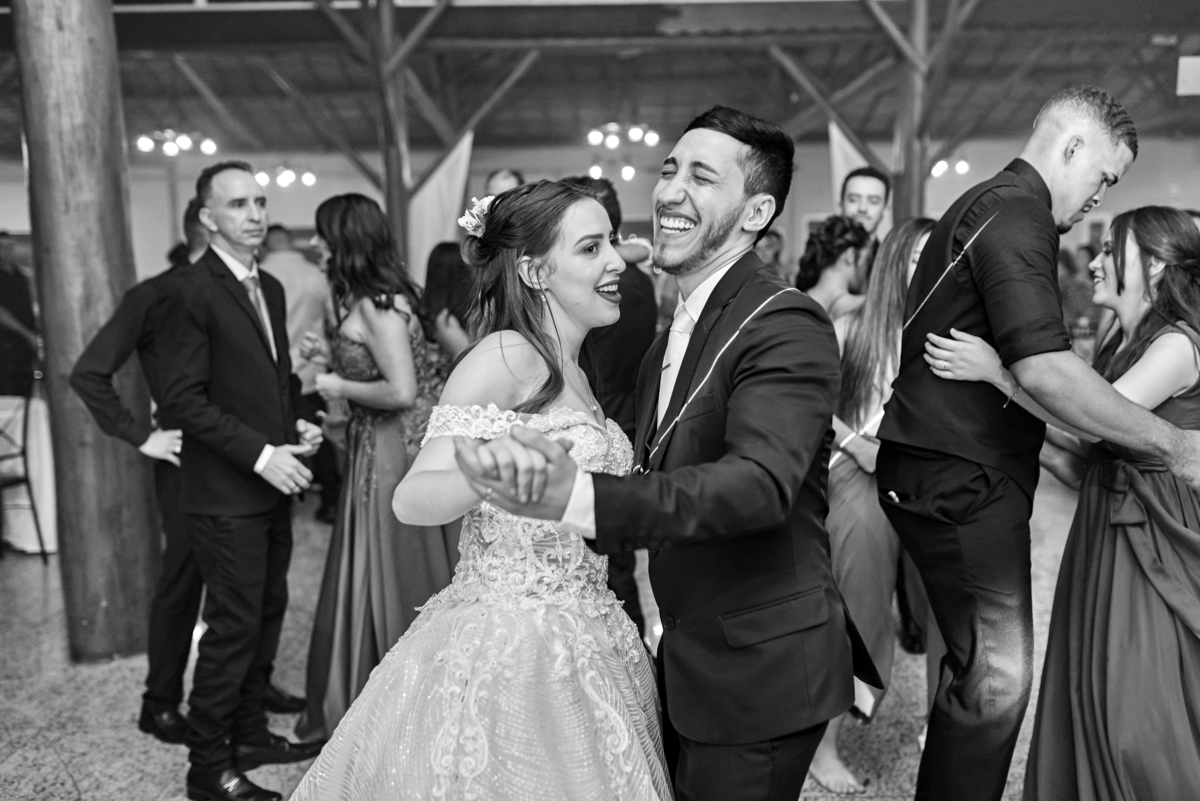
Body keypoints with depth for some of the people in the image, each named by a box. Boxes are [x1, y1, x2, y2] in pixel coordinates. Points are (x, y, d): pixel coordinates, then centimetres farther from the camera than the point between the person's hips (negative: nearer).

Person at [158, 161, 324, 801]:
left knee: (268, 613, 16)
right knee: (234, 624, 0)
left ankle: (251, 735, 33)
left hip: (273, 486, 8)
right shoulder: (191, 292, -12)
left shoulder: (270, 288, 13)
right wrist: (260, 453, -20)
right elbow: (183, 399, -17)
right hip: (225, 492, -8)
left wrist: (296, 425, 4)